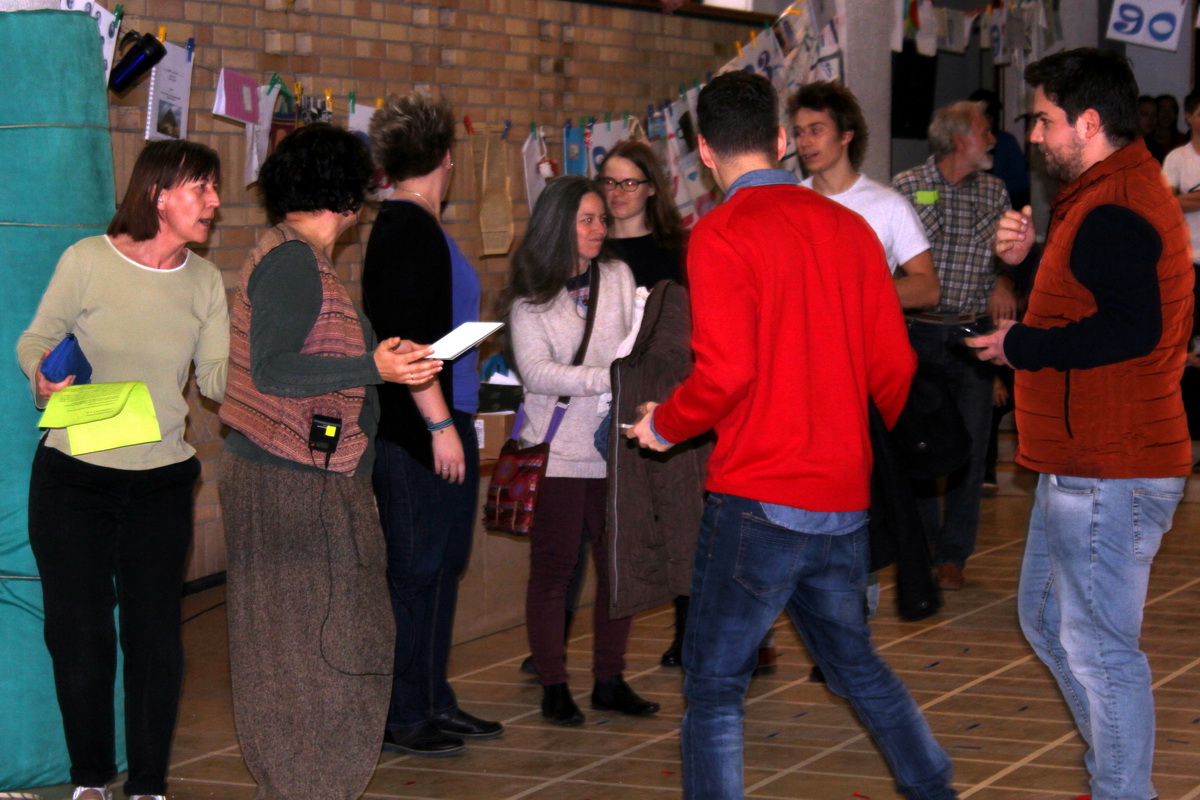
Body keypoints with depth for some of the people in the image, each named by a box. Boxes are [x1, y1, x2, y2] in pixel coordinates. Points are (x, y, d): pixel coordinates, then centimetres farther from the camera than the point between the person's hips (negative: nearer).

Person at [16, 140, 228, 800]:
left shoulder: (205, 282, 3)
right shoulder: (87, 261, -8)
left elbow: (217, 379, 2)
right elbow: (37, 338, 0)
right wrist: (42, 376, -20)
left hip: (162, 480, 3)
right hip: (73, 476, -2)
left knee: (155, 634, 2)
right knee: (78, 630, 5)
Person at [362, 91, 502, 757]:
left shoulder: (412, 227, 16)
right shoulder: (409, 231, -14)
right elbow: (408, 341, -20)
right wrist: (440, 423, -20)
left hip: (439, 424, 10)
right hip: (419, 432, -10)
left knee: (442, 564, 15)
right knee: (416, 570, -5)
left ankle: (432, 702, 23)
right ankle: (403, 718, 2)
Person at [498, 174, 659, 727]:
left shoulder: (619, 279, 11)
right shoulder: (529, 298, -1)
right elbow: (536, 371, -12)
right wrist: (606, 378, -22)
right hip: (558, 451, -3)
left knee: (619, 562, 4)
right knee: (553, 567, 0)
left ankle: (610, 680, 16)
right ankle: (553, 687, 9)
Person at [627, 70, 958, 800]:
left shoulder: (721, 235, -10)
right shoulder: (849, 227, 7)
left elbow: (726, 372, -19)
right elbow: (894, 365, 8)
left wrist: (663, 426, -1)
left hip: (760, 500, -6)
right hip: (845, 498, 6)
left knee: (715, 686, 2)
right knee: (856, 662, 24)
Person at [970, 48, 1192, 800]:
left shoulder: (1113, 213, -20)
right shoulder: (1128, 190, 16)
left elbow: (1128, 328, -32)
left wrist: (1021, 347, -20)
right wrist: (1031, 256, 8)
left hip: (1108, 472, -12)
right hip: (1091, 460, 12)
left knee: (1098, 645, -5)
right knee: (1048, 617, 22)